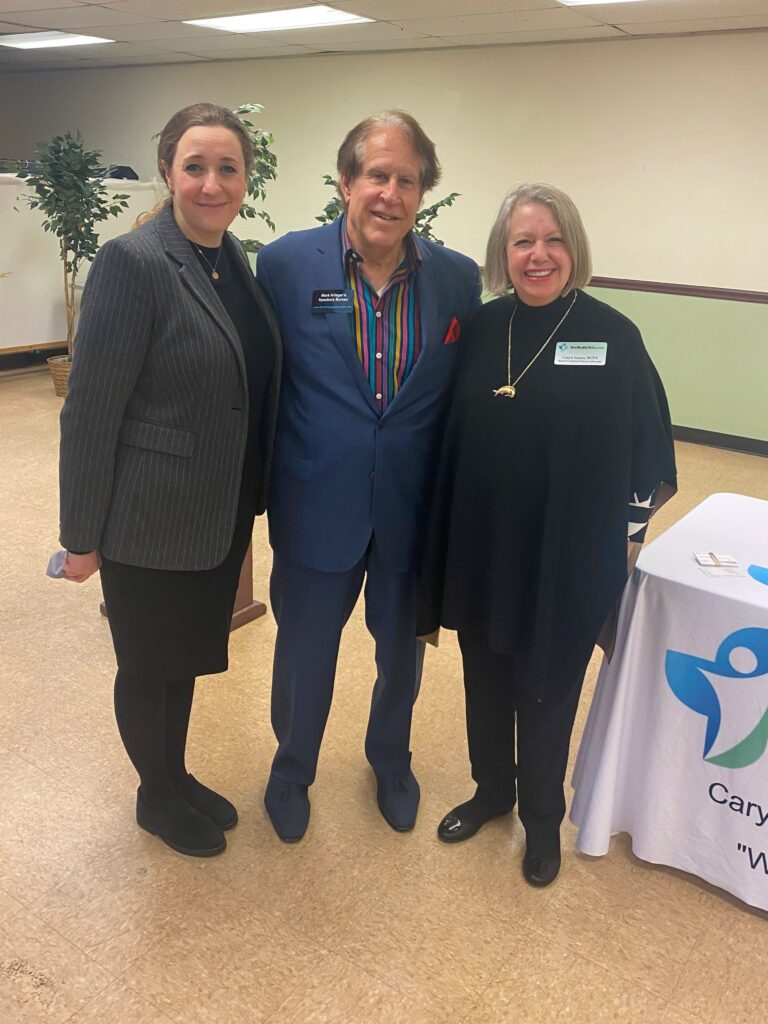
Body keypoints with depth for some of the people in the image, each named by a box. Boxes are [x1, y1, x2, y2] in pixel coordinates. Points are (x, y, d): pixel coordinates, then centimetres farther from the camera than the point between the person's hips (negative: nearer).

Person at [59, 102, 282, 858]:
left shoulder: (236, 259, 4)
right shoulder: (133, 262, -19)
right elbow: (89, 411, -17)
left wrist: (248, 500, 10)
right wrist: (82, 536, -13)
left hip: (221, 514, 7)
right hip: (150, 520, -7)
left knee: (188, 656, 23)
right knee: (149, 664, 15)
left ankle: (177, 778, 47)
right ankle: (157, 799, 40)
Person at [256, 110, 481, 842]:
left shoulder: (458, 278, -5)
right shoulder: (285, 263, -9)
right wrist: (260, 485, -5)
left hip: (415, 510, 2)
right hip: (316, 507, -1)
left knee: (402, 650, 21)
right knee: (304, 652, 17)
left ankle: (390, 760, 50)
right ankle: (292, 768, 46)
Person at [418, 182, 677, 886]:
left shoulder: (612, 336, -8)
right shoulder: (480, 329, 0)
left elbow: (648, 443, -2)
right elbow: (452, 434, 4)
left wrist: (628, 531, -2)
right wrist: (444, 533, 3)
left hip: (568, 558, -3)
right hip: (481, 549, 3)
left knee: (547, 690, 13)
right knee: (486, 681, 18)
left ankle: (542, 816, 37)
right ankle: (491, 790, 43)